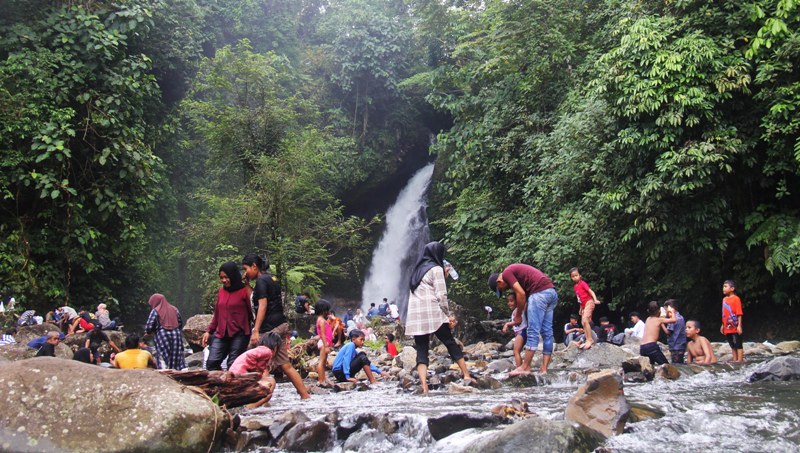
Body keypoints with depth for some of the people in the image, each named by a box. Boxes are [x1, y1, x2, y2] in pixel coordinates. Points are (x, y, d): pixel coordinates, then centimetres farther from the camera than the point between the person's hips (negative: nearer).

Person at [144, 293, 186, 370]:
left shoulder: (155, 311, -2)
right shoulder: (174, 309, 13)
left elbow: (148, 328, -6)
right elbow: (181, 324, 17)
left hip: (162, 338, -4)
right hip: (176, 336, 4)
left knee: (163, 359, -2)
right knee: (178, 358, 6)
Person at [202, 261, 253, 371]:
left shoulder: (245, 291, -4)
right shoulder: (221, 291, 13)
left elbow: (252, 312, -6)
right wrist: (209, 331, 18)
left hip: (239, 334, -5)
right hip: (221, 334, 6)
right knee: (211, 363, -7)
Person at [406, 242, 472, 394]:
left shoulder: (417, 269, 22)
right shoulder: (436, 269, 0)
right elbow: (441, 296, -6)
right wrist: (448, 315, 3)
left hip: (414, 316, 5)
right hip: (432, 314, -5)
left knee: (421, 351, -1)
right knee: (451, 344, 7)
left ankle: (424, 386, -15)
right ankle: (467, 376, 8)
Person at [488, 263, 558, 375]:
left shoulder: (506, 273, -1)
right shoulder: (515, 271, 27)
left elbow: (521, 294, -9)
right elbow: (526, 293, 23)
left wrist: (518, 315, 2)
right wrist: (523, 312, 18)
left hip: (540, 292, -10)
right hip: (551, 292, 10)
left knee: (533, 332, -7)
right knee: (547, 332, 7)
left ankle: (525, 367, -6)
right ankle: (544, 368, 8)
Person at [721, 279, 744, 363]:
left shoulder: (736, 299, -11)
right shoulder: (724, 299, 11)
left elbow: (739, 313, -13)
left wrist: (739, 326, -17)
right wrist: (723, 325, 17)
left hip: (735, 327, -7)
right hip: (727, 327, 7)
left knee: (738, 344, -1)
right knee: (732, 344, 13)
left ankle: (740, 359, 2)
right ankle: (734, 359, 19)